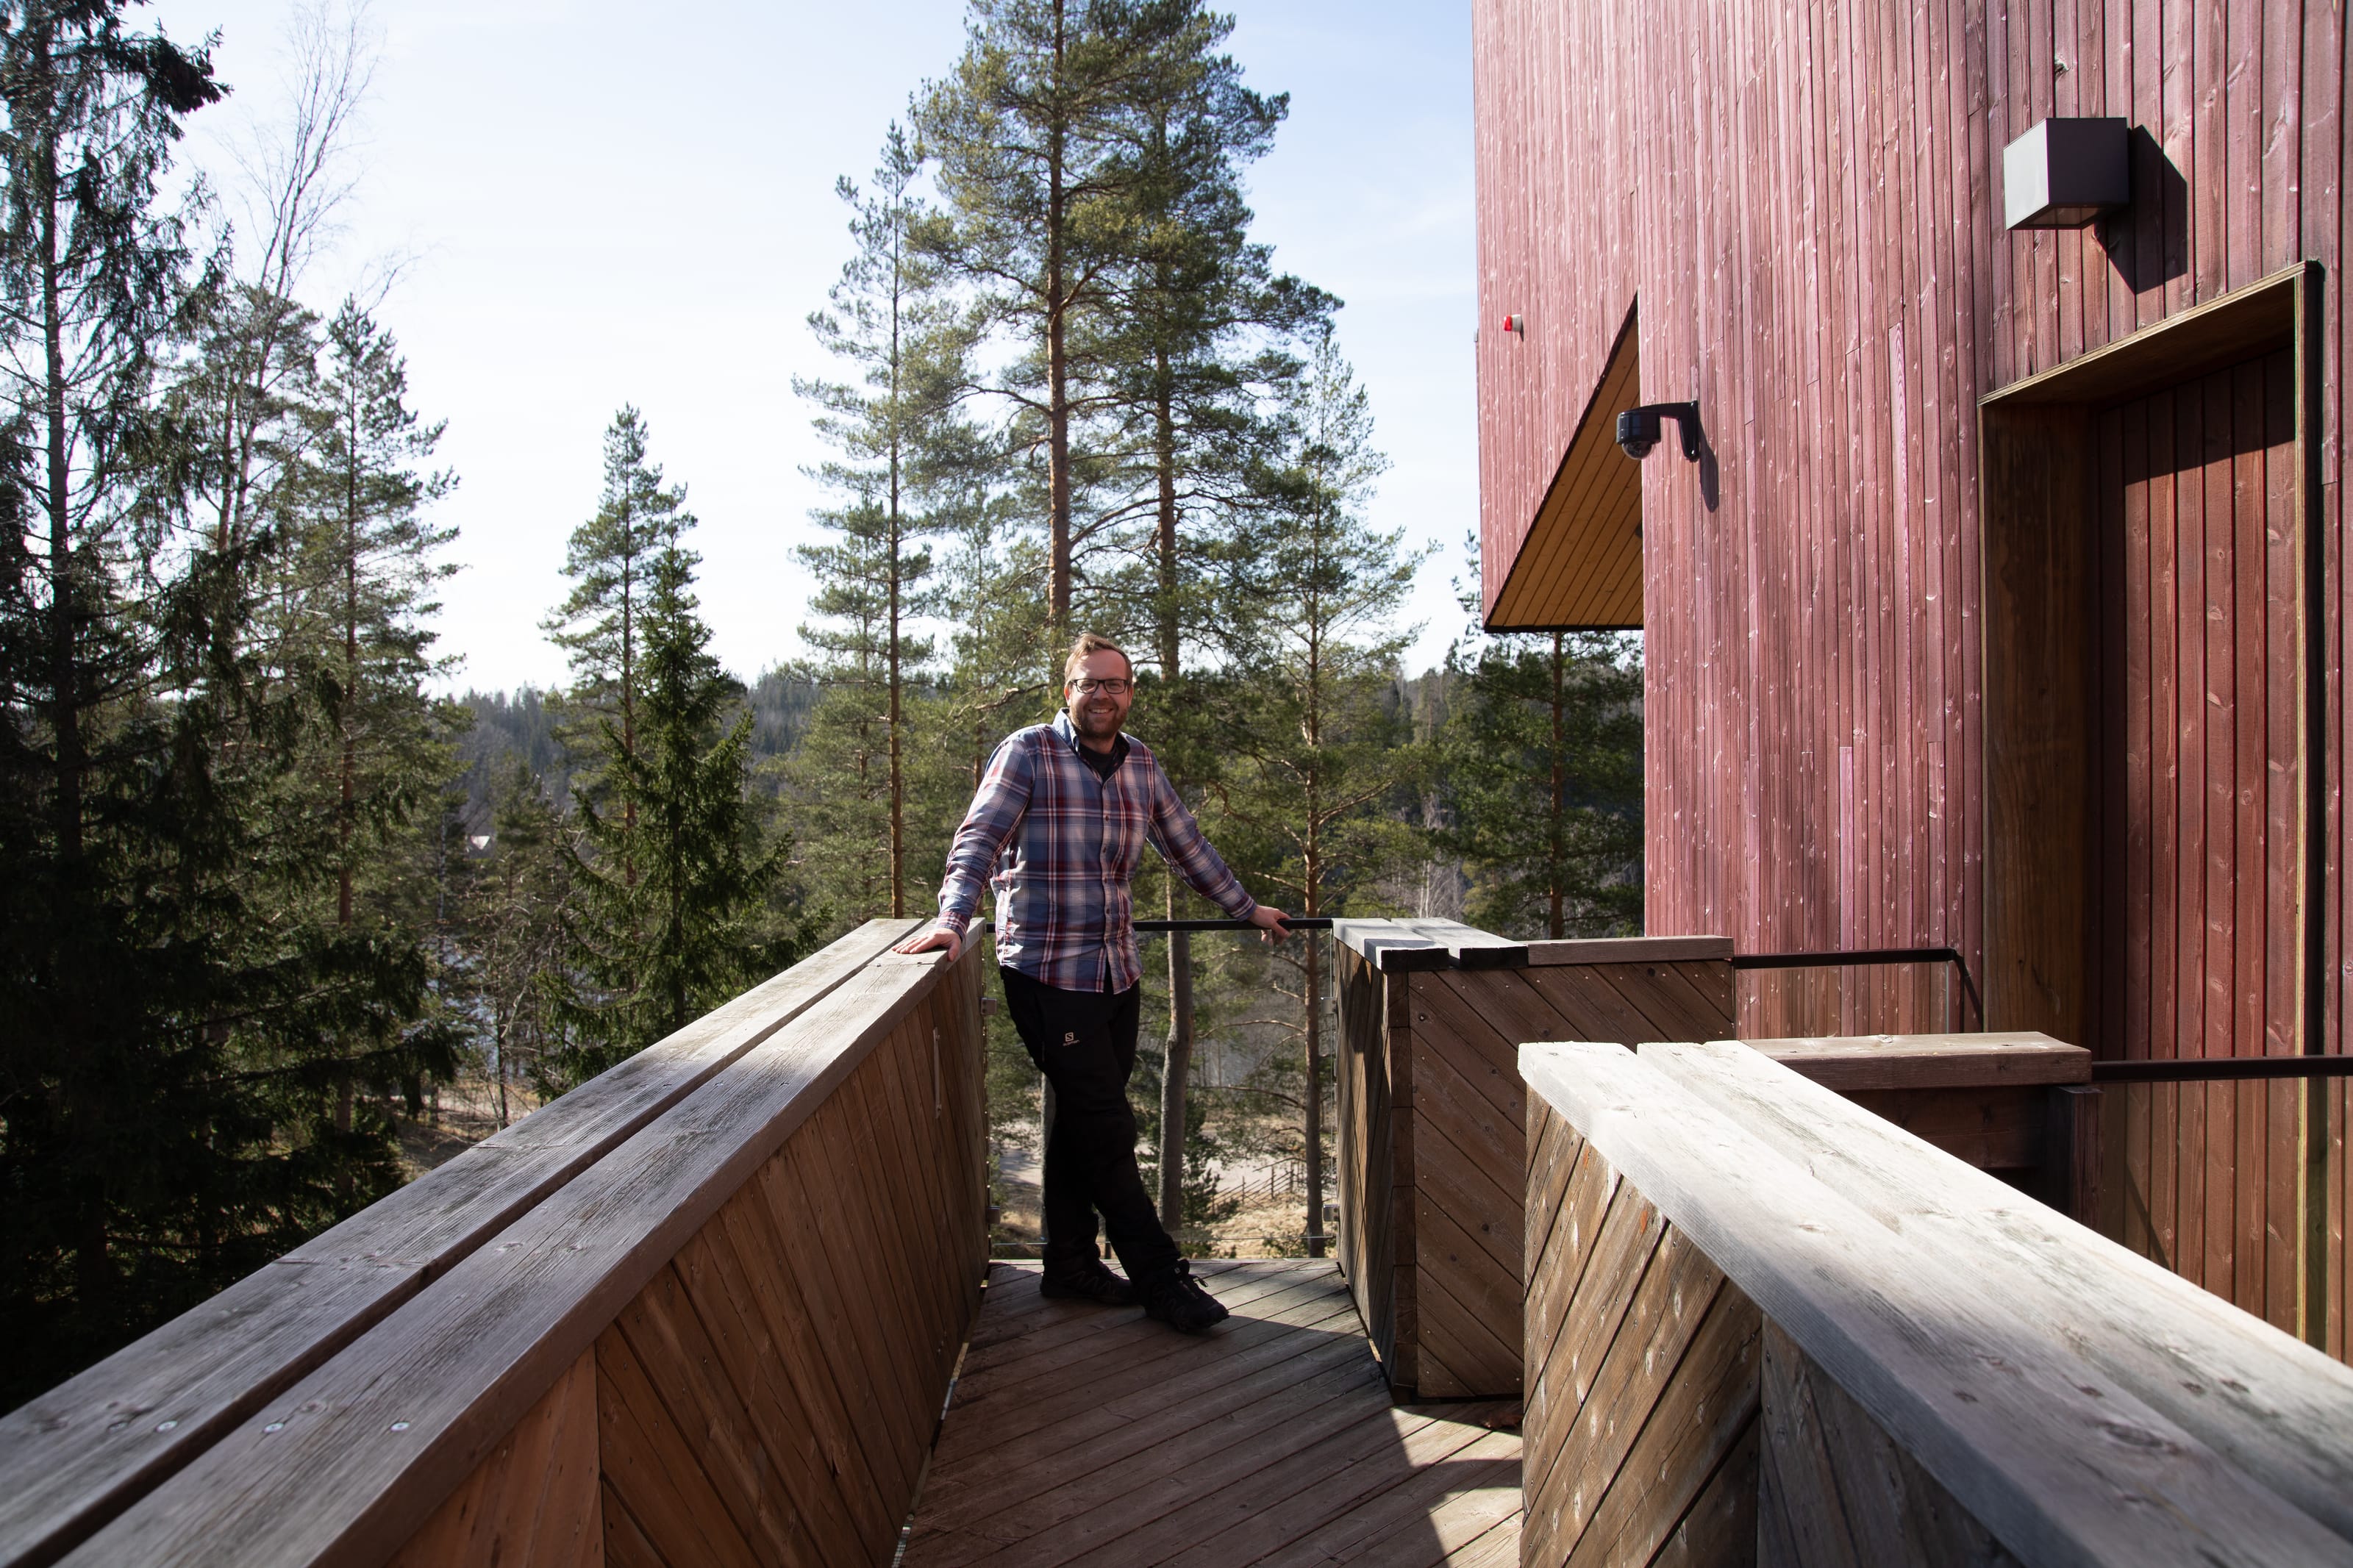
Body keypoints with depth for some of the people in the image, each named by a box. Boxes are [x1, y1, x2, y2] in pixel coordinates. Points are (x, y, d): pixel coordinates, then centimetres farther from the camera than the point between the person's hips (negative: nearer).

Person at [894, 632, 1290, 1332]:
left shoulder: (1140, 764, 12)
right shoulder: (1028, 752, -6)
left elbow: (1187, 845, 23)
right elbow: (979, 838, -16)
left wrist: (1246, 908, 28)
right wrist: (953, 919, -30)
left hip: (1116, 973, 6)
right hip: (1048, 975, -6)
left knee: (1084, 1123, 13)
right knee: (1107, 1129, -4)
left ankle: (1070, 1267, 25)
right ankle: (1160, 1277, 5)